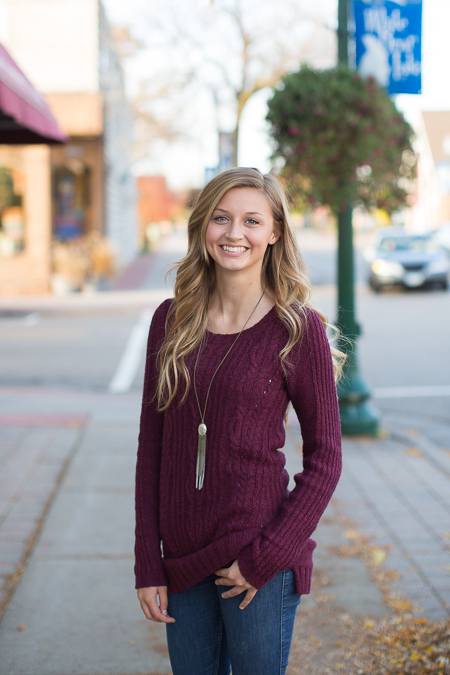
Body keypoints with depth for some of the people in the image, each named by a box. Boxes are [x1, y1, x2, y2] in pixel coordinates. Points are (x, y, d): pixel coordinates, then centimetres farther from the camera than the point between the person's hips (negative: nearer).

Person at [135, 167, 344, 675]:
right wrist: (147, 566, 3)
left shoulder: (298, 329, -7)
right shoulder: (171, 321, 4)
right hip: (181, 558, 4)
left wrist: (264, 558, -12)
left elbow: (324, 460, -5)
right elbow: (151, 446, 6)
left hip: (258, 563, -3)